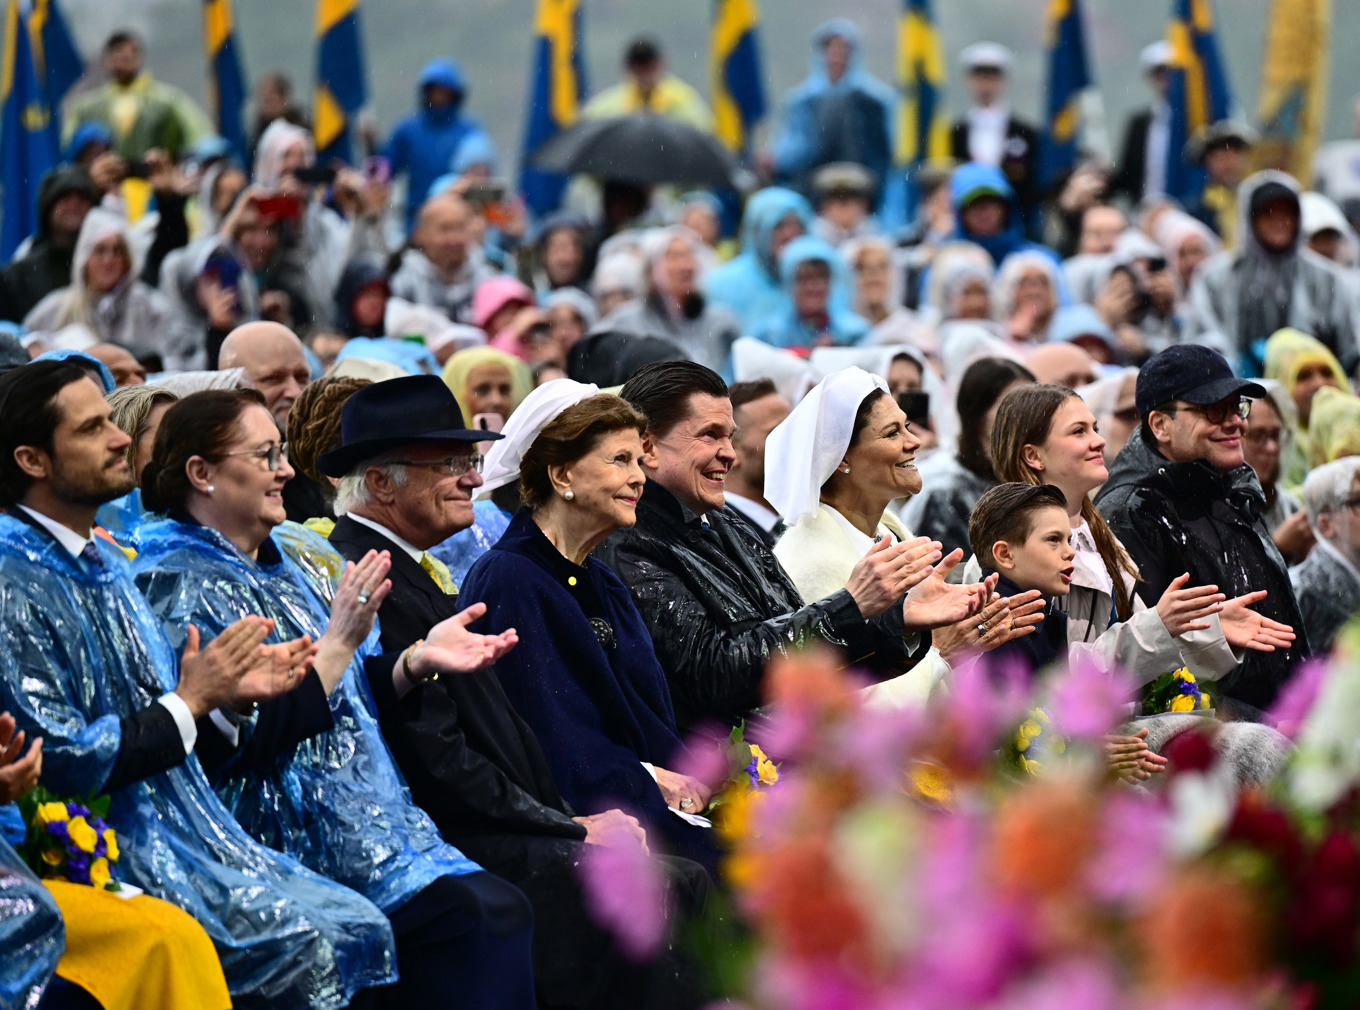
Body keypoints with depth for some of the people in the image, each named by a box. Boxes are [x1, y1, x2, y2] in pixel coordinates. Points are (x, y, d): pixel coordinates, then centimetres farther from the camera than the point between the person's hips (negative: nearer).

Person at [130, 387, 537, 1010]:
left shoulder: (286, 563, 18)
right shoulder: (176, 585, -9)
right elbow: (239, 742, -17)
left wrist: (418, 660, 7)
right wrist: (339, 642, -17)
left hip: (370, 814, 8)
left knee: (504, 910, -12)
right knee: (464, 914, -23)